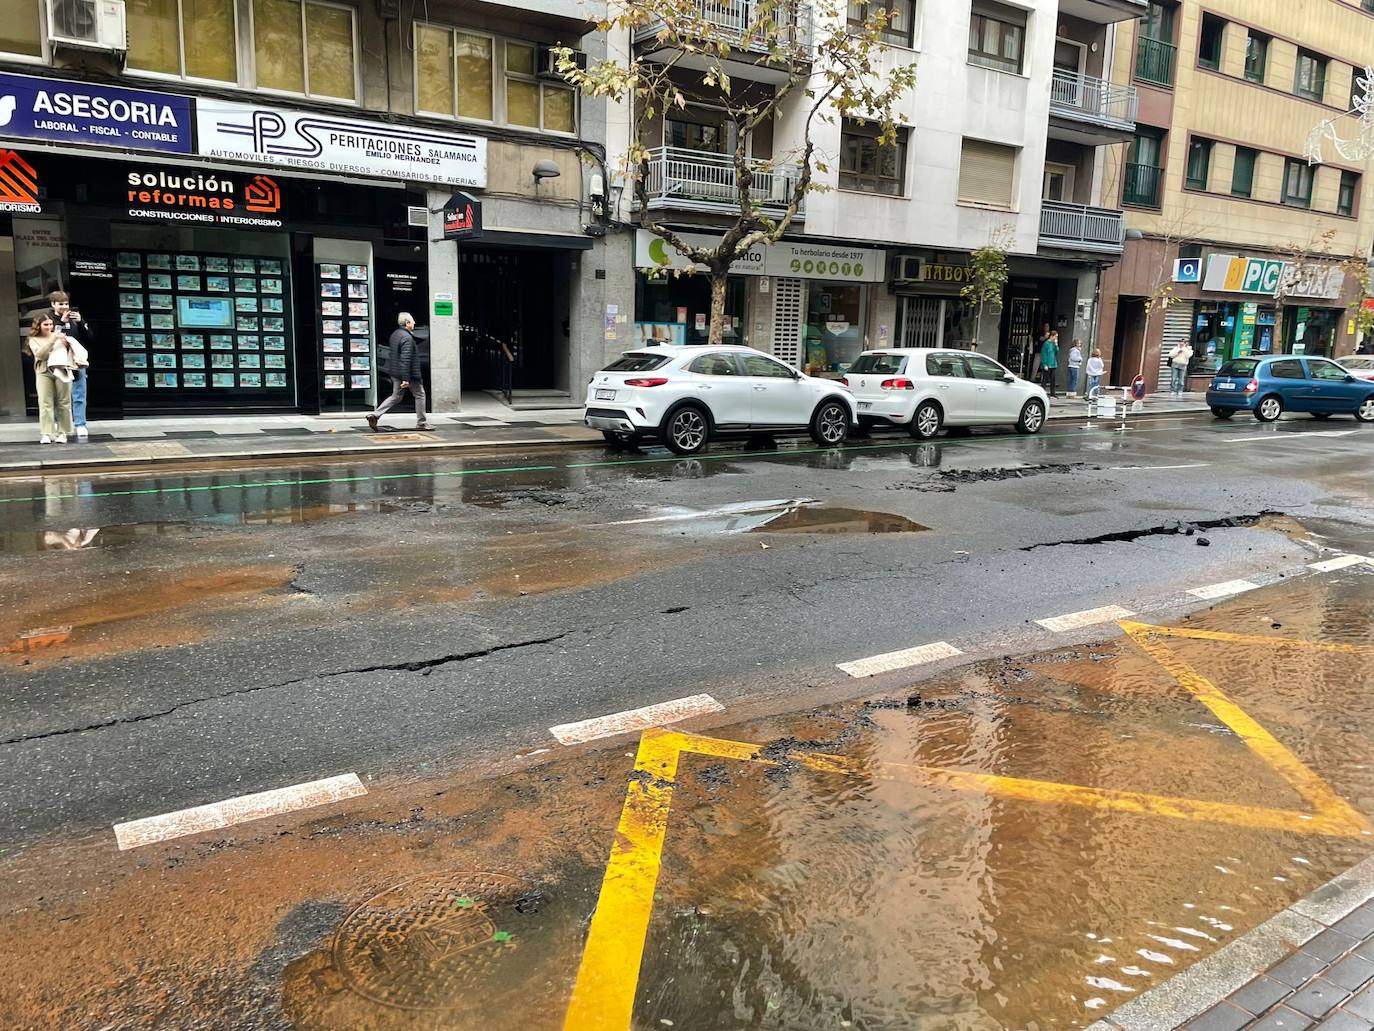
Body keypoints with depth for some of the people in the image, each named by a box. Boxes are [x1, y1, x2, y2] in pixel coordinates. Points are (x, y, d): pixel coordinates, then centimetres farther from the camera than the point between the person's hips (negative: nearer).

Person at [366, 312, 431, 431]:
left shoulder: (394, 335, 11)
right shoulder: (407, 338, -19)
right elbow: (405, 359, -25)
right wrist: (405, 379, -27)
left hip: (395, 372, 9)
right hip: (410, 373, -9)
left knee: (396, 396, 14)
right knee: (419, 395, 8)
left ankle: (375, 415, 2)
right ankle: (421, 423, 14)